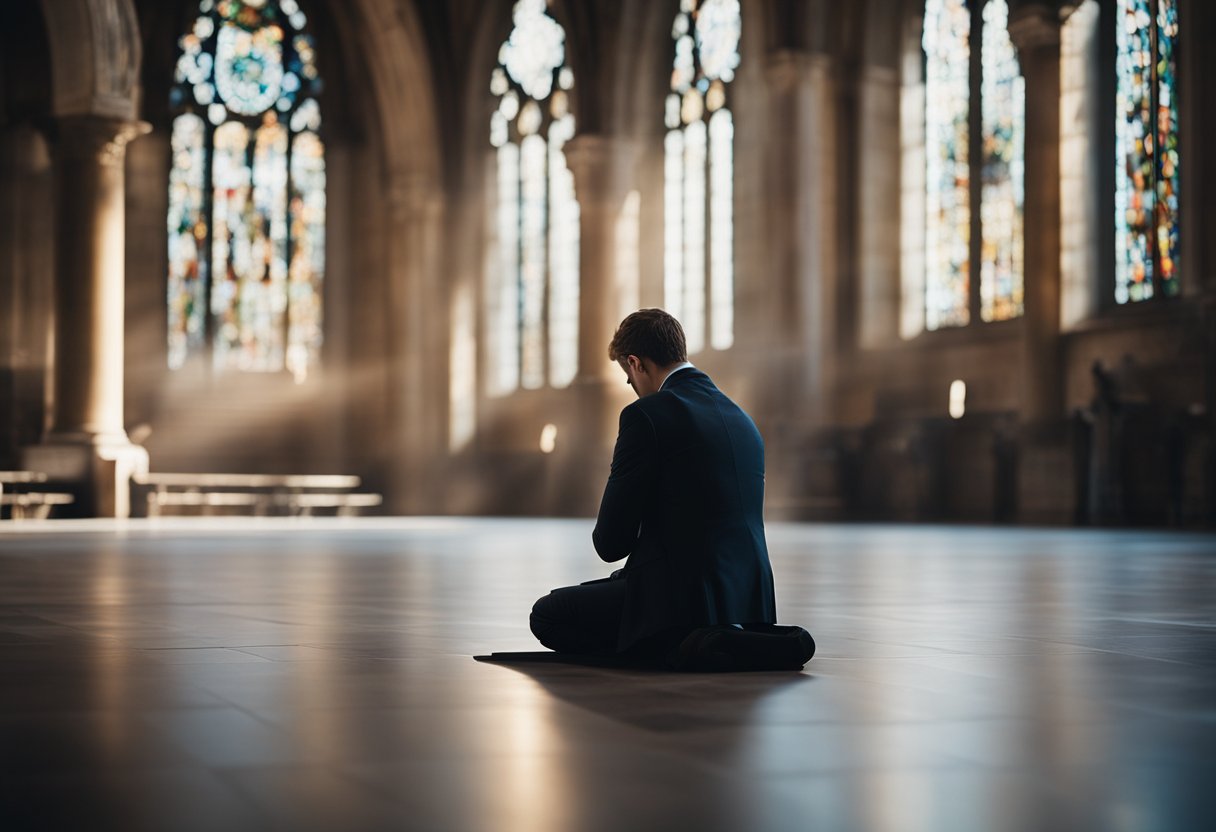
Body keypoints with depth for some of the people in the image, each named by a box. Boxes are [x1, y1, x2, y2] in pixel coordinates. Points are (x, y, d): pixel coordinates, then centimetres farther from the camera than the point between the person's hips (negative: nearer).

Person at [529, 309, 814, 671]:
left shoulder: (645, 416, -11)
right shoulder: (742, 420, 13)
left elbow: (611, 542, -10)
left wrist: (610, 540, 14)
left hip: (679, 595, -8)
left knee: (546, 616, 7)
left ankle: (681, 648, -10)